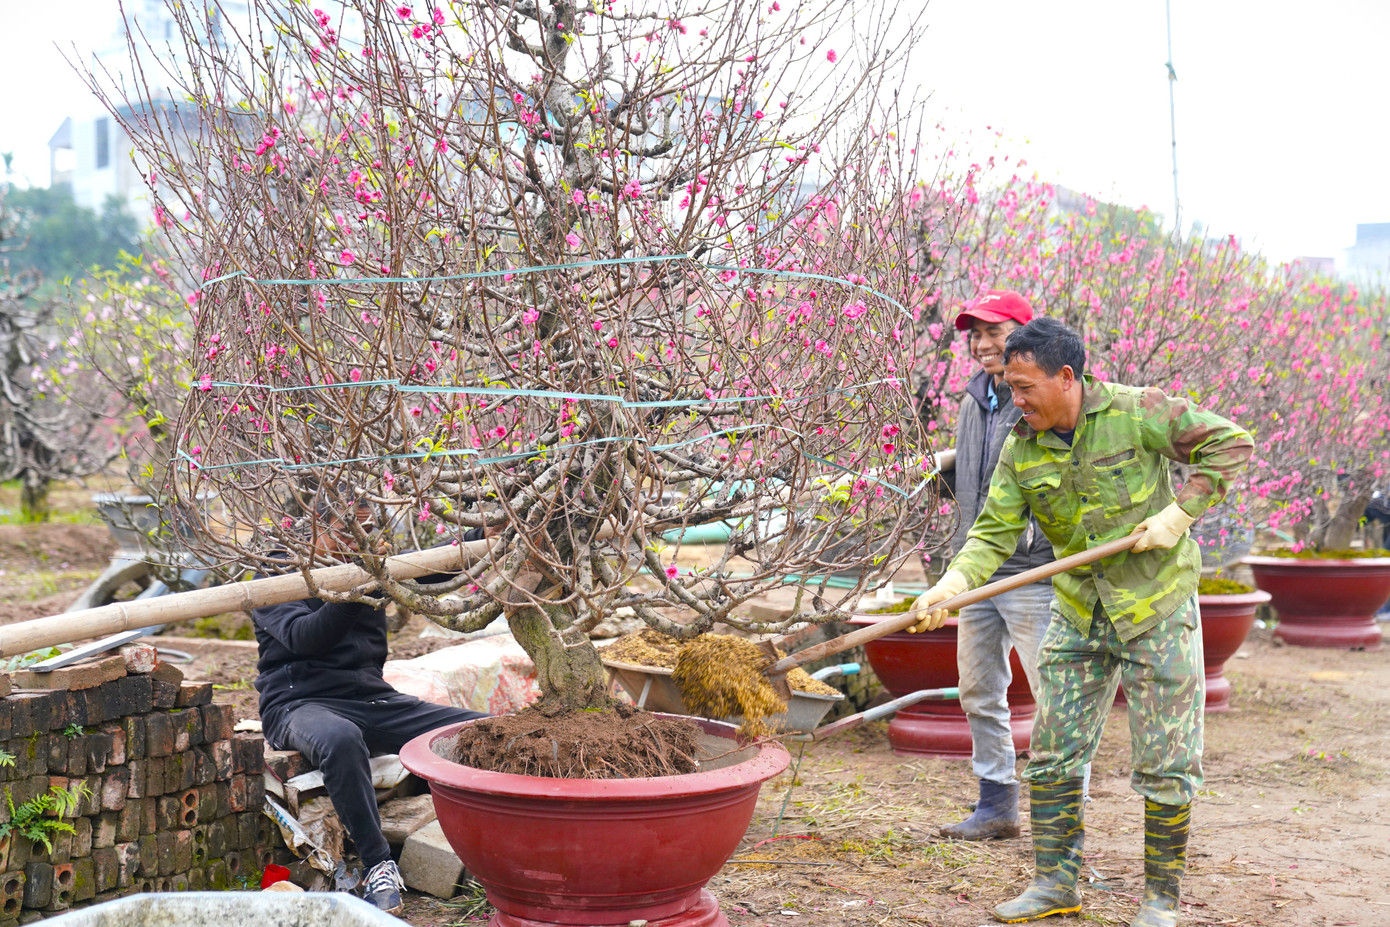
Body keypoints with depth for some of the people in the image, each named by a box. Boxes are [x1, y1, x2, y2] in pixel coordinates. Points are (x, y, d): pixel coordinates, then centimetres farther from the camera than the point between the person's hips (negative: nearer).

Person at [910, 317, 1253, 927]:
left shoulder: (1137, 413, -14)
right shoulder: (1020, 450, -2)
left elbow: (1230, 443, -9)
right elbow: (995, 533, -6)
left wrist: (1178, 513, -17)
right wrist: (952, 583, -24)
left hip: (1157, 607, -4)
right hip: (1077, 614, 4)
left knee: (1164, 763, 0)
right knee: (1051, 753, 4)